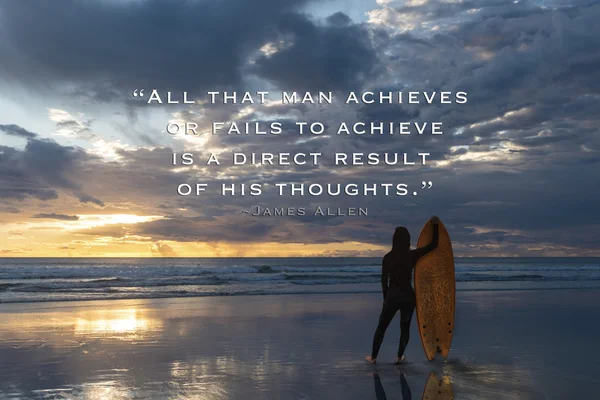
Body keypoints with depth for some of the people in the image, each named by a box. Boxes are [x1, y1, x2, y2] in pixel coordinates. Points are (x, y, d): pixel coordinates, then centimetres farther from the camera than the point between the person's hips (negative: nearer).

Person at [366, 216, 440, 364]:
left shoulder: (388, 257, -8)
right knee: (405, 327, 16)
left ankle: (373, 357, 17)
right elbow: (433, 245, 0)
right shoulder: (413, 255, -8)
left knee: (381, 326, 11)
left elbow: (384, 280, -2)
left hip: (392, 295, -1)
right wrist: (435, 225, 6)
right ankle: (399, 357, 19)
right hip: (408, 295, 1)